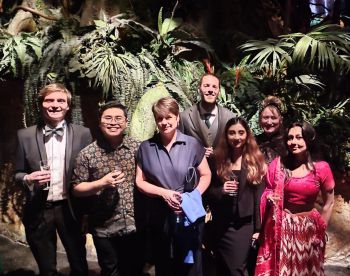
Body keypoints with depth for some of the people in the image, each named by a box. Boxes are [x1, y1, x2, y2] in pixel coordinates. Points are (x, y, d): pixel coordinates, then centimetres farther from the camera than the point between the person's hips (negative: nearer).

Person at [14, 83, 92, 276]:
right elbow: (17, 174, 5)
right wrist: (28, 179, -17)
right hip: (38, 211, 1)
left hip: (70, 208, 0)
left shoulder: (82, 133, -2)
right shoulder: (25, 135, -1)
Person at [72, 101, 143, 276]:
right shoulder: (87, 154, -8)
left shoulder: (138, 147, -3)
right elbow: (76, 189, -4)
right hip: (104, 228, -1)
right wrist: (102, 183, -20)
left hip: (135, 224, 2)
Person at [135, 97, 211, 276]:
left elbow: (205, 175, 1)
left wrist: (193, 196, -15)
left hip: (189, 215, -1)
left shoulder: (192, 144, -4)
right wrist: (164, 193, -13)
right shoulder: (146, 147, 0)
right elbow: (140, 182, 2)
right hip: (160, 216, 2)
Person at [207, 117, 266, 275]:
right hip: (222, 225, 2)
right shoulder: (218, 160, 4)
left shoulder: (255, 160, 0)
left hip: (245, 224, -2)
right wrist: (221, 190, -15)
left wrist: (258, 228, -5)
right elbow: (208, 191, 6)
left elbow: (259, 196, -3)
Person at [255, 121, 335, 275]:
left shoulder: (321, 168, -7)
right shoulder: (278, 164, -5)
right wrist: (269, 198, -13)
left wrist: (320, 230, 4)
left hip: (308, 229, 0)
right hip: (280, 227, 0)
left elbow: (329, 203, 3)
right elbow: (267, 193, 8)